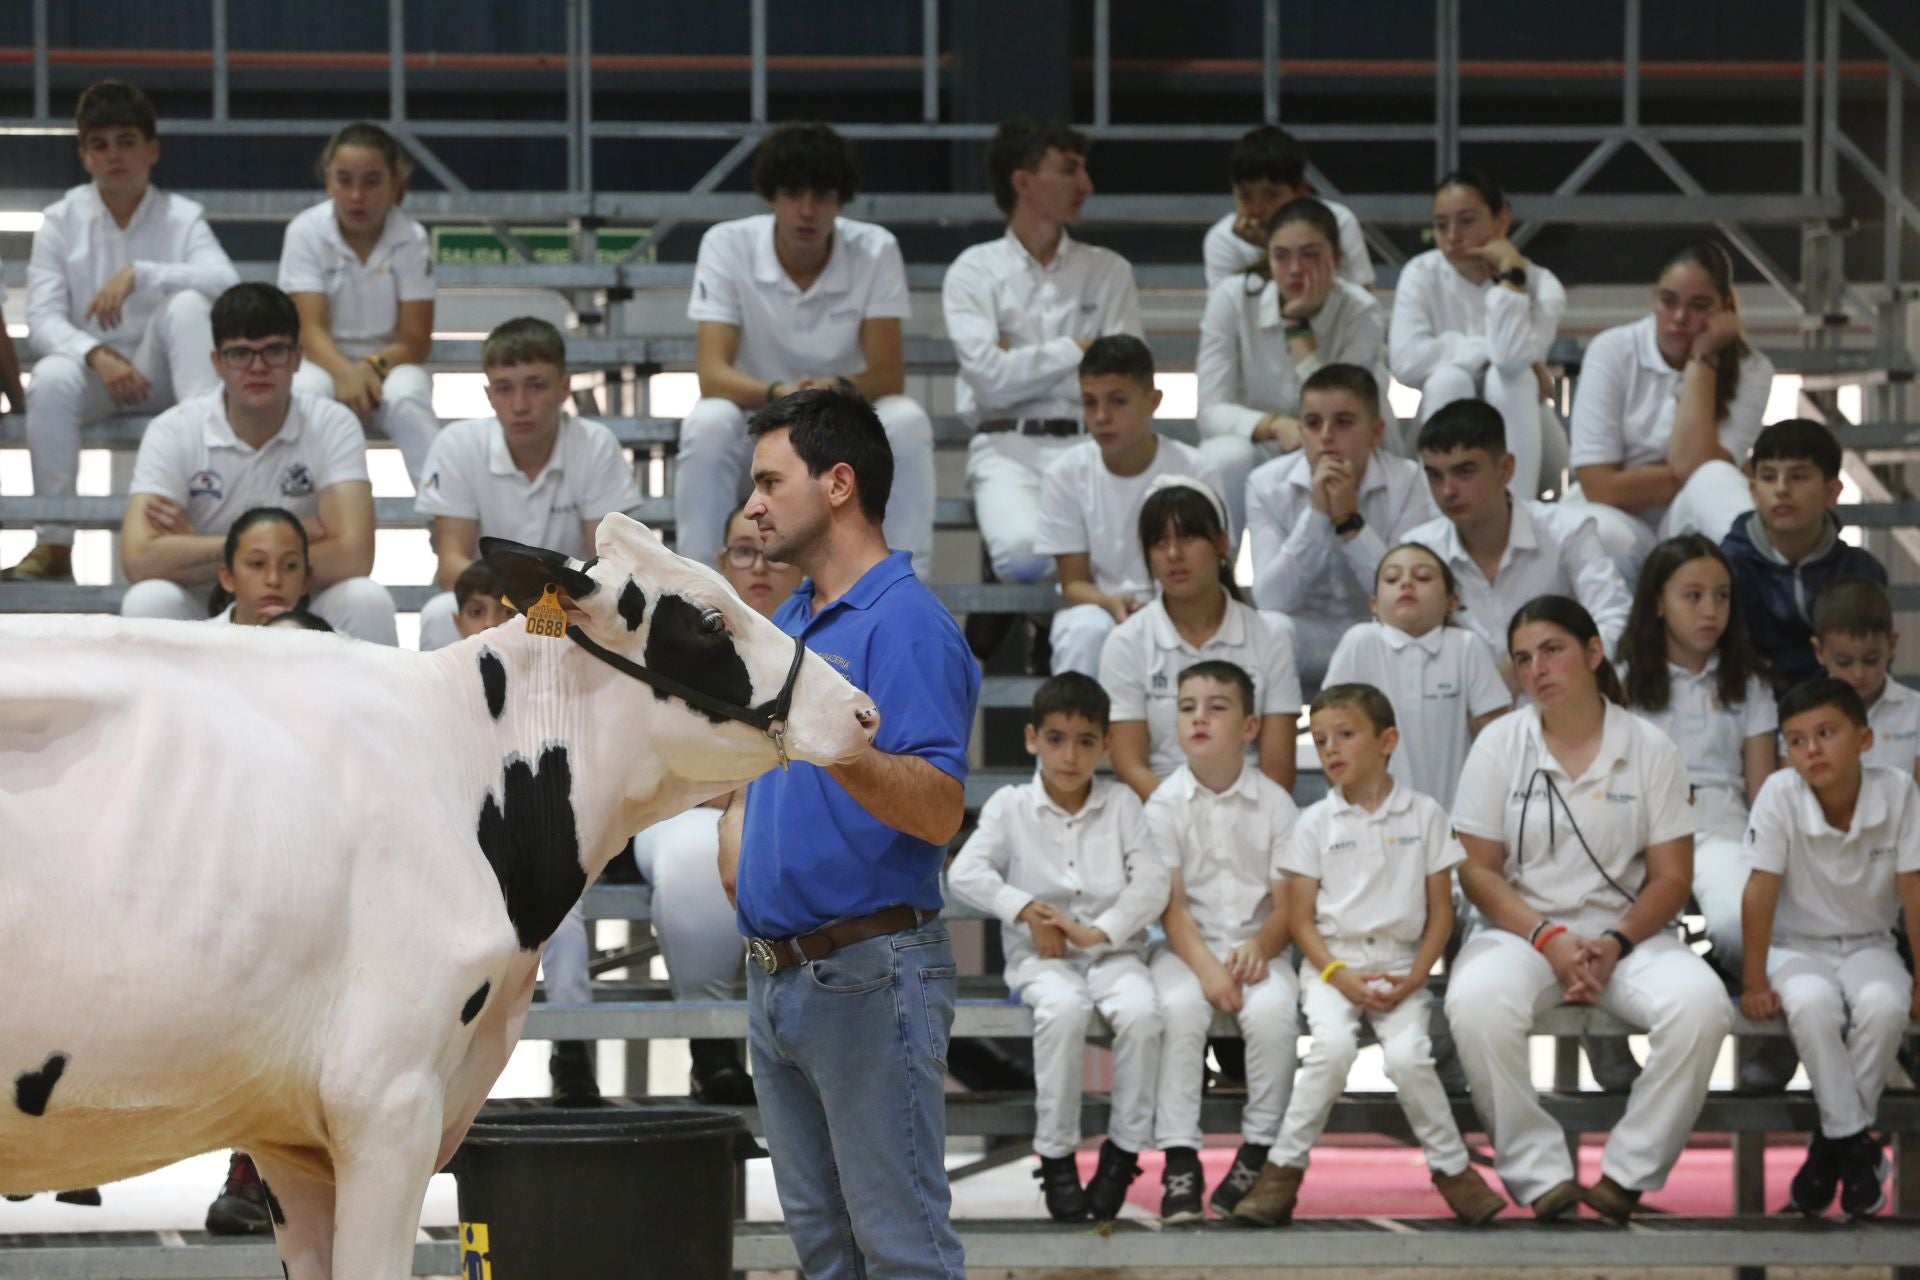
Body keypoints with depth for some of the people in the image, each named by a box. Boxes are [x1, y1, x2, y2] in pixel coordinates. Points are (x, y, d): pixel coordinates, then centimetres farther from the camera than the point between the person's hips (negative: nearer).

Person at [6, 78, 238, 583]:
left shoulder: (180, 218, -1)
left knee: (187, 303, -30)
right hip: (90, 367, 0)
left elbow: (226, 282, -21)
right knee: (51, 381, -35)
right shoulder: (62, 221, 1)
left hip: (159, 371, 0)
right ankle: (53, 545, -31)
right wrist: (96, 356, -28)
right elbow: (42, 319, -9)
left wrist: (138, 274, -31)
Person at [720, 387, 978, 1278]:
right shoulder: (787, 621, 15)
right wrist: (739, 817, 10)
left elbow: (939, 810, -24)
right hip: (777, 971, 10)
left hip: (870, 974, -10)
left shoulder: (906, 626, -14)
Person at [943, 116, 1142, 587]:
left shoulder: (1108, 272, 16)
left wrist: (1026, 362, -1)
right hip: (1008, 445, -2)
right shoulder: (974, 271, 8)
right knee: (1026, 555, -34)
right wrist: (1077, 350, 3)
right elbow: (991, 378, -6)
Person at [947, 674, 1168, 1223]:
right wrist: (1028, 911, -16)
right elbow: (964, 873, -6)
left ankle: (1125, 1148, -18)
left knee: (1140, 1011, -33)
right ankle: (1055, 1153, -25)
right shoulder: (1010, 807, 6)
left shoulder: (1121, 804, 8)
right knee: (1063, 1009, -36)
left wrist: (1099, 931, -15)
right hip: (1042, 957, -1)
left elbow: (1153, 883, -2)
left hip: (1113, 948, 1)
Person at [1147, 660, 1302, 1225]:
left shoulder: (1274, 803, 3)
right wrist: (1205, 966, -22)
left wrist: (1259, 950, -20)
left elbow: (1287, 903, 1)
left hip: (1257, 948, 0)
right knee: (1179, 1007, -32)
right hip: (1187, 945, 0)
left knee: (1273, 1010, -31)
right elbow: (1170, 903, -6)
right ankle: (1179, 1158, -28)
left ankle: (1259, 1151, -17)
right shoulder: (1165, 804, 1)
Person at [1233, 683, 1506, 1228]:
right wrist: (1340, 977, -11)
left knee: (1407, 1054, -26)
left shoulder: (1424, 815, 5)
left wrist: (1414, 978, -8)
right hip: (1331, 963, 0)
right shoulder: (1316, 822, 6)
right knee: (1334, 1043, -29)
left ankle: (1452, 1168, -8)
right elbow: (1301, 917, 3)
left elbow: (1440, 911, 6)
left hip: (1400, 964, 0)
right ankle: (1284, 1169, -20)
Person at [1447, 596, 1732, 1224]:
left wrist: (1615, 944, -15)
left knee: (1699, 1004, -32)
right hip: (1522, 929, 0)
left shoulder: (1650, 748, 4)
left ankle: (1629, 1175, -21)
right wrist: (1547, 938, -15)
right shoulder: (1499, 744, 4)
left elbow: (1671, 876, 3)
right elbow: (1477, 871, 1)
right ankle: (1540, 1176, -26)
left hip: (1626, 932, 0)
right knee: (1476, 1002, -36)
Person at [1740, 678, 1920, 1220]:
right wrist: (1754, 982, -16)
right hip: (1798, 947, -1)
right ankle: (1857, 1146, -19)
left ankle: (1832, 1144, -14)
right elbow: (1761, 890, -15)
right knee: (1813, 1004, -34)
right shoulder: (1780, 795, -16)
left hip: (1868, 946, 1)